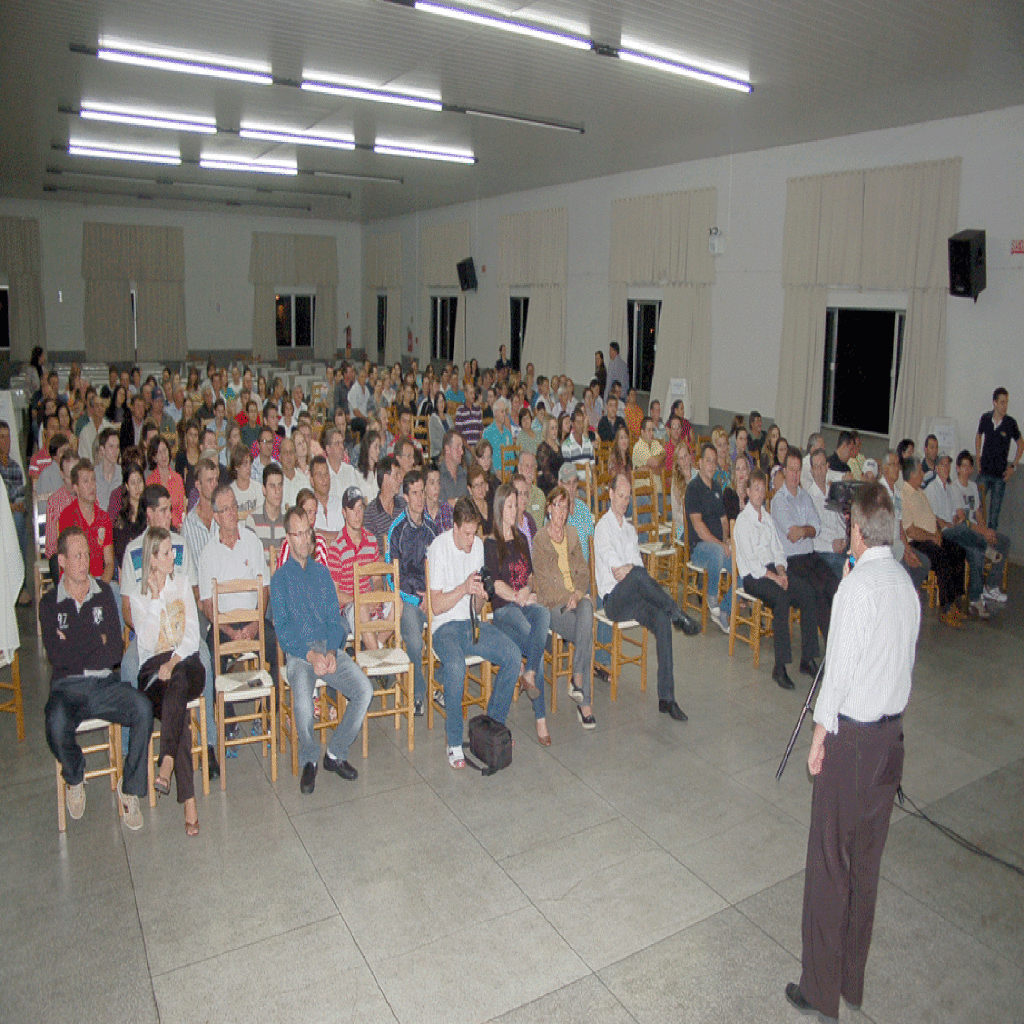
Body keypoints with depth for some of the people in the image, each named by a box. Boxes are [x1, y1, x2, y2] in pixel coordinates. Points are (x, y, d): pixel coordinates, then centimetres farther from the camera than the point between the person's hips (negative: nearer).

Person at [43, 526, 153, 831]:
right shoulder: (49, 603, 7)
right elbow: (56, 657, -7)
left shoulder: (104, 594, 11)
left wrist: (75, 651, -6)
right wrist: (96, 642, -2)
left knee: (143, 708, -27)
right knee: (57, 724, -34)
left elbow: (115, 651, 2)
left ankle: (130, 789, -9)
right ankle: (75, 780, 0)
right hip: (67, 688, -2)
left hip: (106, 683, 2)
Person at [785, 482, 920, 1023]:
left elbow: (840, 667, -17)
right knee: (867, 860, 17)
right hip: (891, 728, 7)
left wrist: (820, 733, -9)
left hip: (851, 735, -7)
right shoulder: (906, 582, 3)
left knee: (830, 862, 6)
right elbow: (905, 657, 8)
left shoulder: (859, 584, -19)